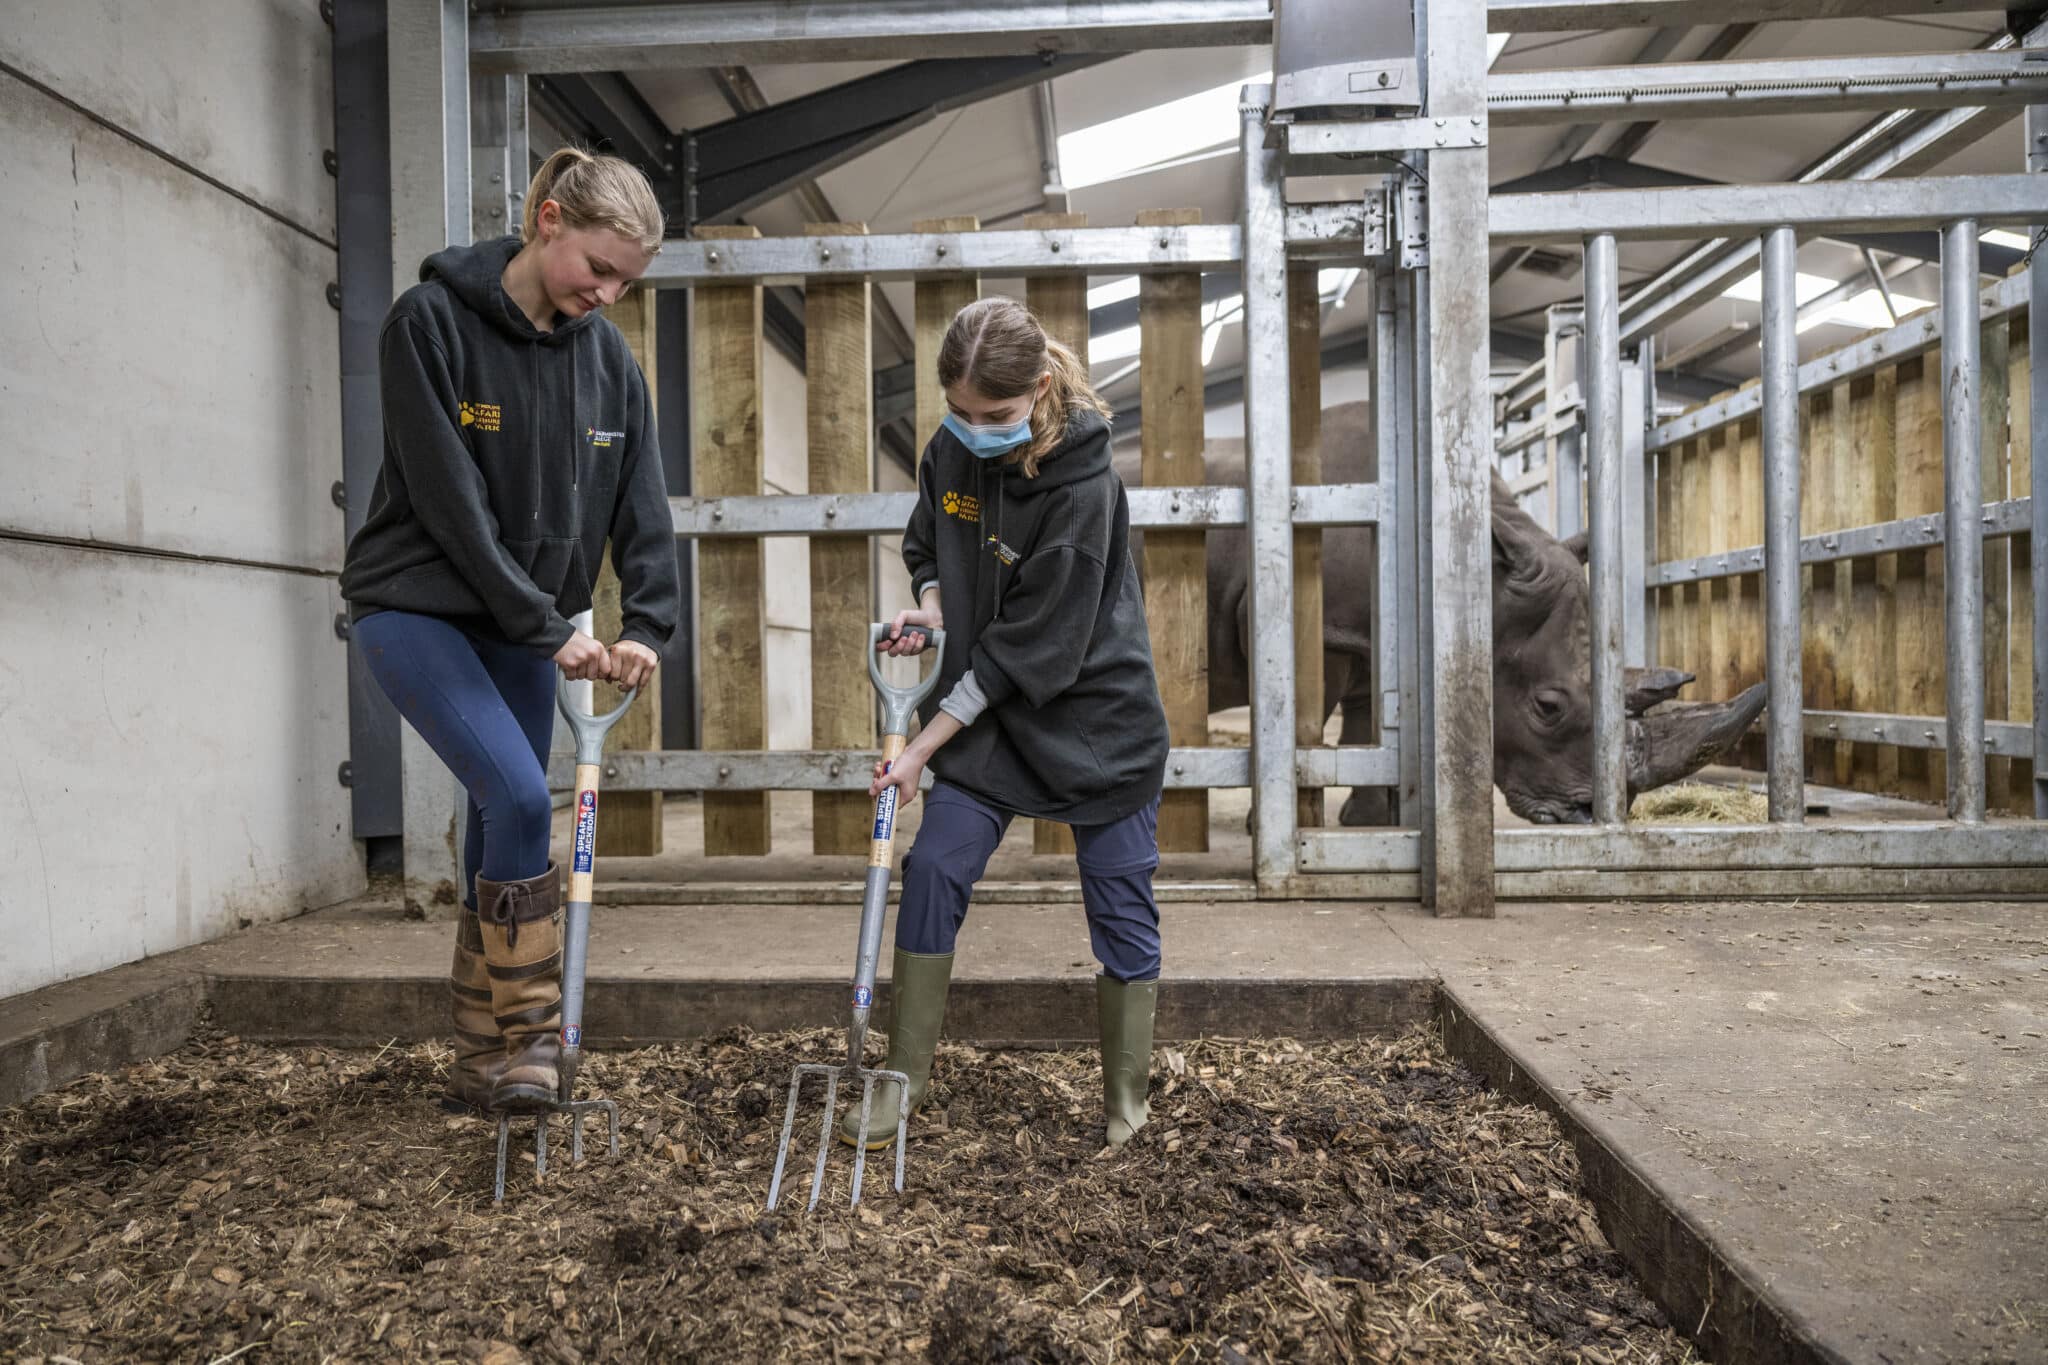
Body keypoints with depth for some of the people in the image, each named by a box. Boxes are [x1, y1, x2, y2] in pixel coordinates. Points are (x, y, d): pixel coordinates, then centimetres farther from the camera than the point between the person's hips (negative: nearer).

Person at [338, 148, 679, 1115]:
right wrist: (548, 628, -20)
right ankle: (525, 1037, -4)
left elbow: (642, 503, 0)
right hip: (416, 606, -5)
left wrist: (647, 626, -14)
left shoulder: (608, 357, 2)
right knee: (518, 797, -21)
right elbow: (451, 500, -19)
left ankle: (484, 1068, 19)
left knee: (503, 827, 6)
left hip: (523, 626, 5)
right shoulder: (431, 320, -13)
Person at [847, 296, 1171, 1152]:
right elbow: (928, 546, 15)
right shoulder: (950, 451, -5)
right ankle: (905, 1075, 12)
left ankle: (1126, 1103, 20)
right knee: (934, 867, -4)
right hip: (987, 711, 5)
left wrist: (924, 746, -20)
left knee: (1121, 897, 2)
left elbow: (1029, 649, -23)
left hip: (1096, 713, -5)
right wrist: (928, 605, -10)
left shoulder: (1084, 488, -24)